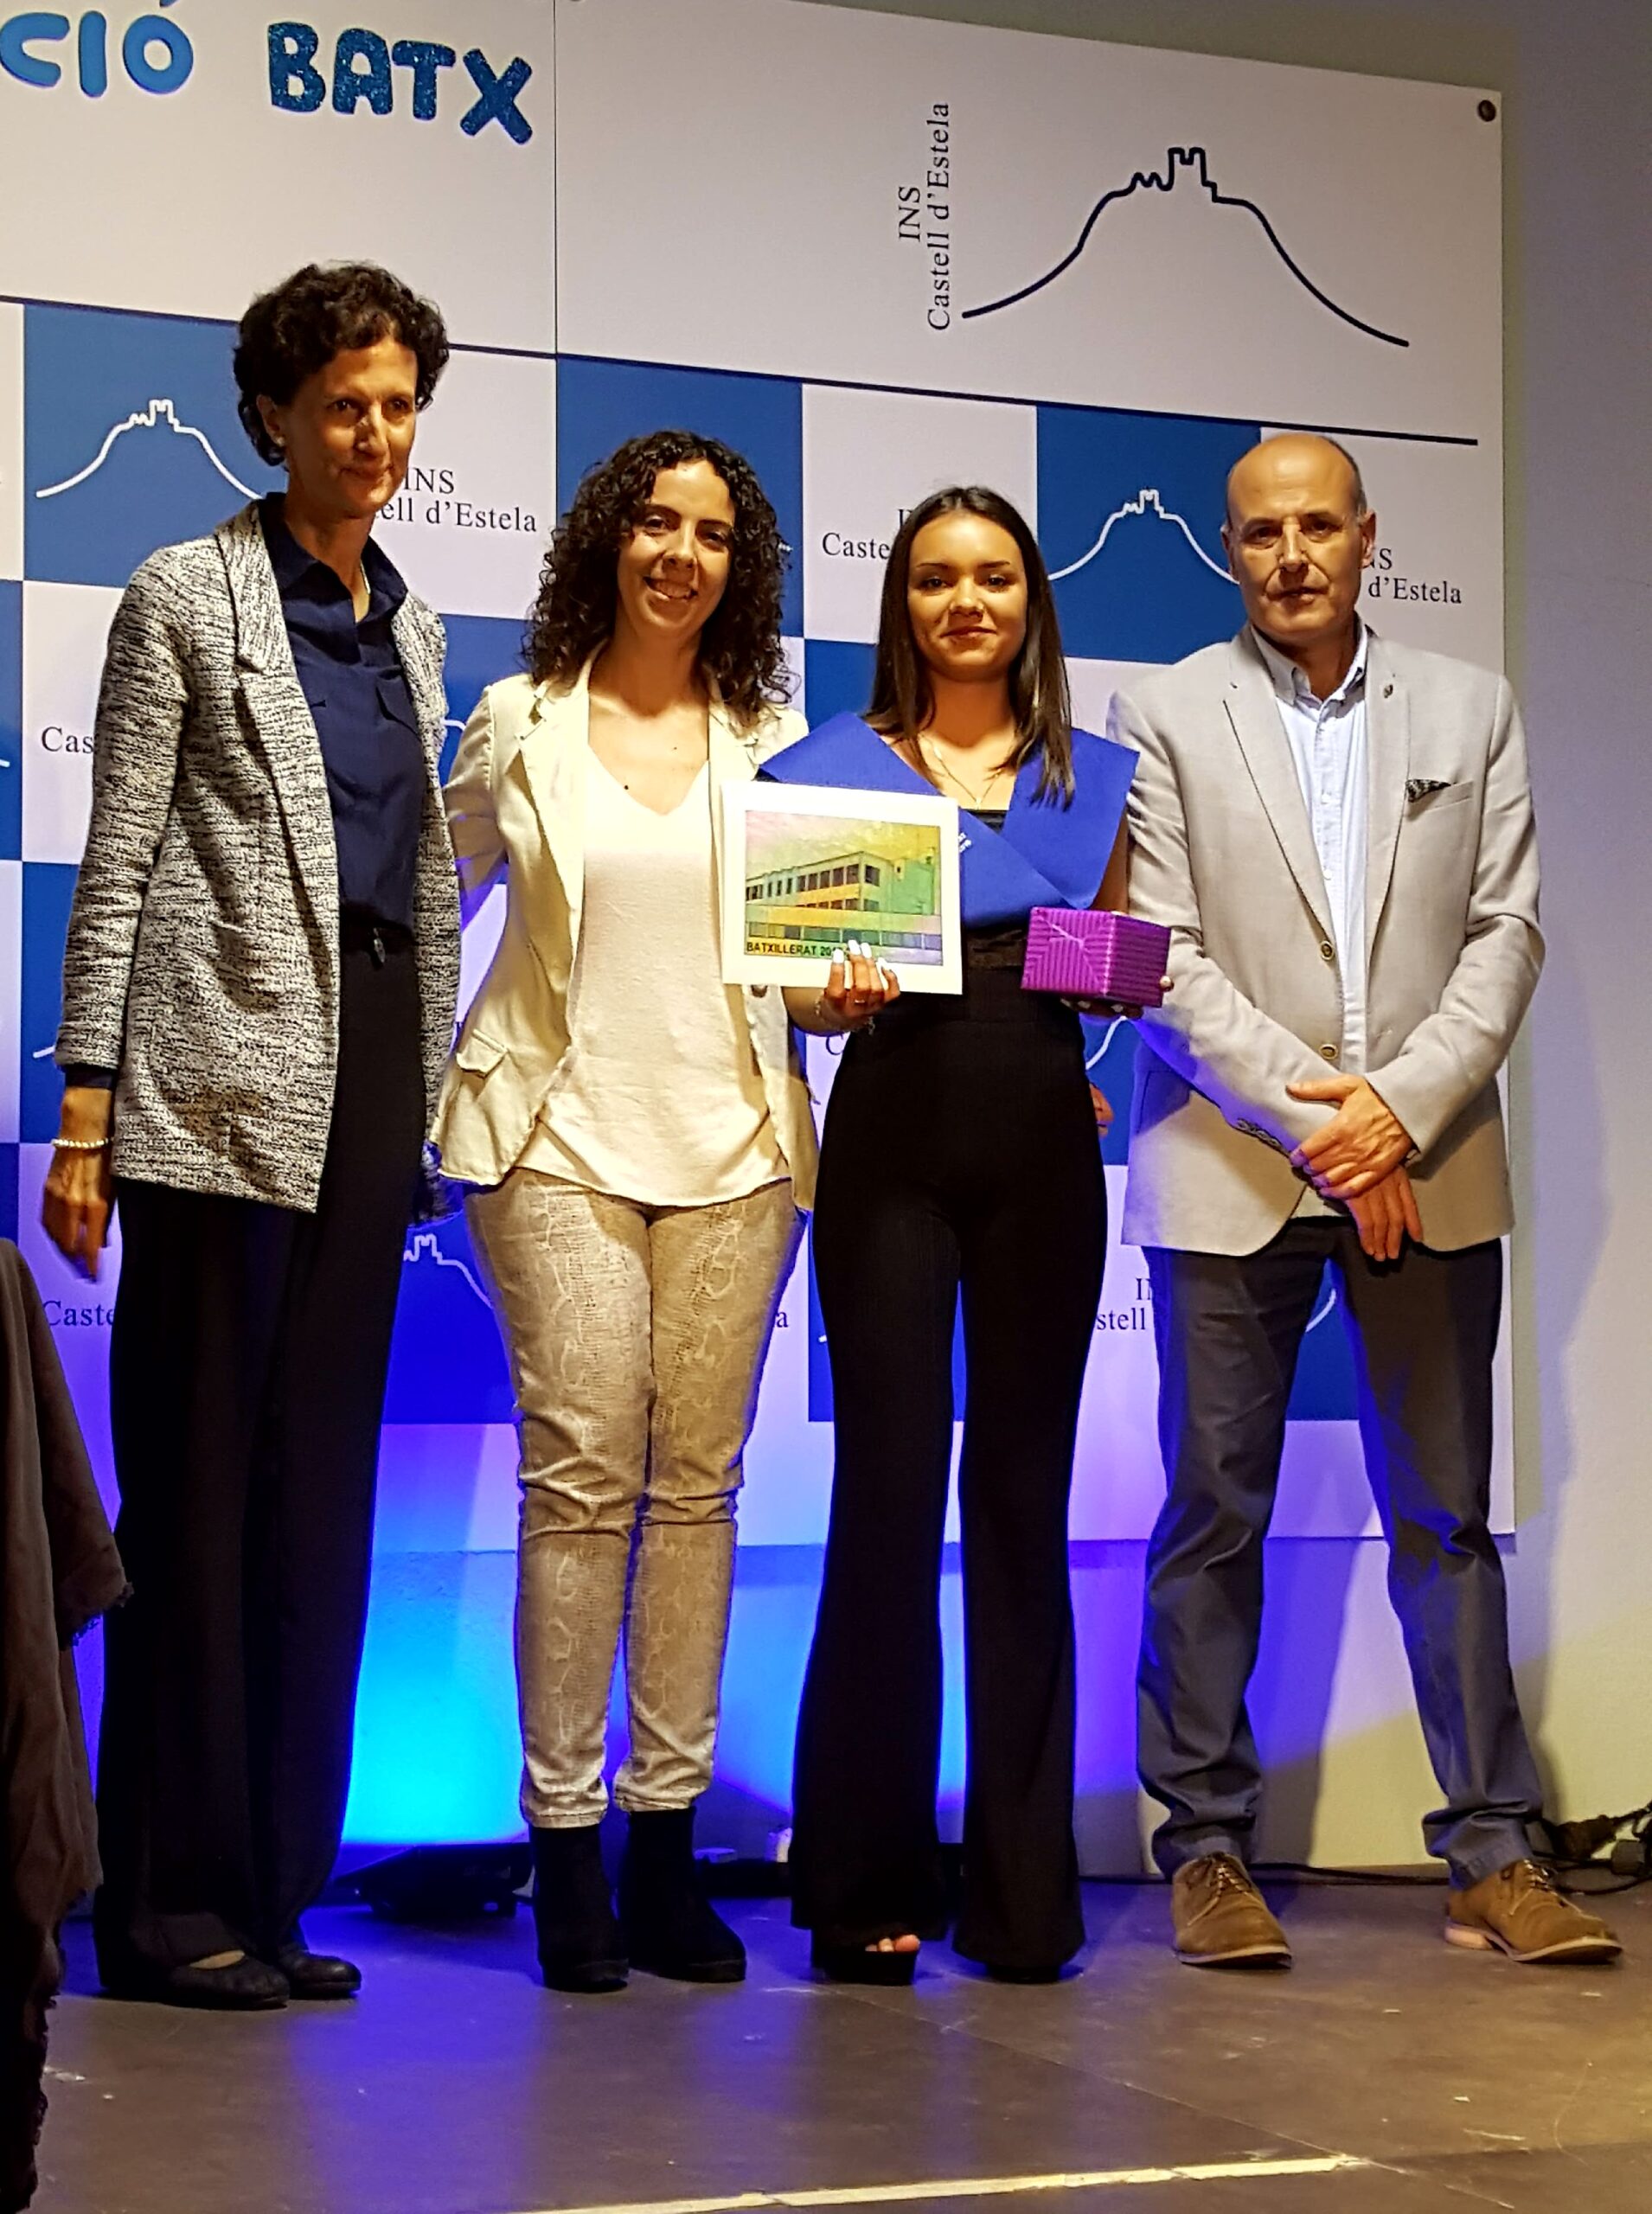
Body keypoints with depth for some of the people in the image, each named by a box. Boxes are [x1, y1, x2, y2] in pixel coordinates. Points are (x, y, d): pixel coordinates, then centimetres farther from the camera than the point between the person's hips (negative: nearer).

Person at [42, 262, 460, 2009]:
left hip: (372, 1080, 6)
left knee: (324, 1484, 7)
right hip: (223, 1078, -6)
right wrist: (83, 1116, -10)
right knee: (197, 1486, -3)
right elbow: (118, 864, -4)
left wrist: (426, 1093, 13)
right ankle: (167, 1899, 4)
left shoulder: (404, 628, 17)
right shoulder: (188, 595, 0)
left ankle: (274, 1887, 13)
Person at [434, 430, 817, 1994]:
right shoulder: (517, 725, 6)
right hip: (561, 1131, -2)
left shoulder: (770, 736, 11)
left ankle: (666, 1840, 8)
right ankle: (563, 1838, -2)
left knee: (696, 1482, 2)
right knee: (582, 1473, -9)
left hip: (733, 1138, 2)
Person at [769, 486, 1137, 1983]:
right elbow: (797, 978, 5)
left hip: (1043, 1140, 2)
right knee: (890, 1488, -5)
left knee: (1024, 1493, 4)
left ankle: (1022, 1885, 10)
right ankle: (869, 1884, 3)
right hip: (895, 1134, -2)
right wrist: (836, 997, -17)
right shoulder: (839, 765, 6)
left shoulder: (1090, 777, 13)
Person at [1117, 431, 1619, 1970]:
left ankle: (1491, 1854, 9)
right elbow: (1163, 958, -3)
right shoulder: (1165, 716, 5)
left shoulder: (1470, 712, 12)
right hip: (1230, 1172, -2)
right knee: (1214, 1516, 1)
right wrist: (1308, 1113, -12)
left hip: (1425, 1165, 2)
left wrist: (1402, 1109, -9)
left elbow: (1505, 936, 5)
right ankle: (1208, 1852, 8)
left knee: (1446, 1516, 4)